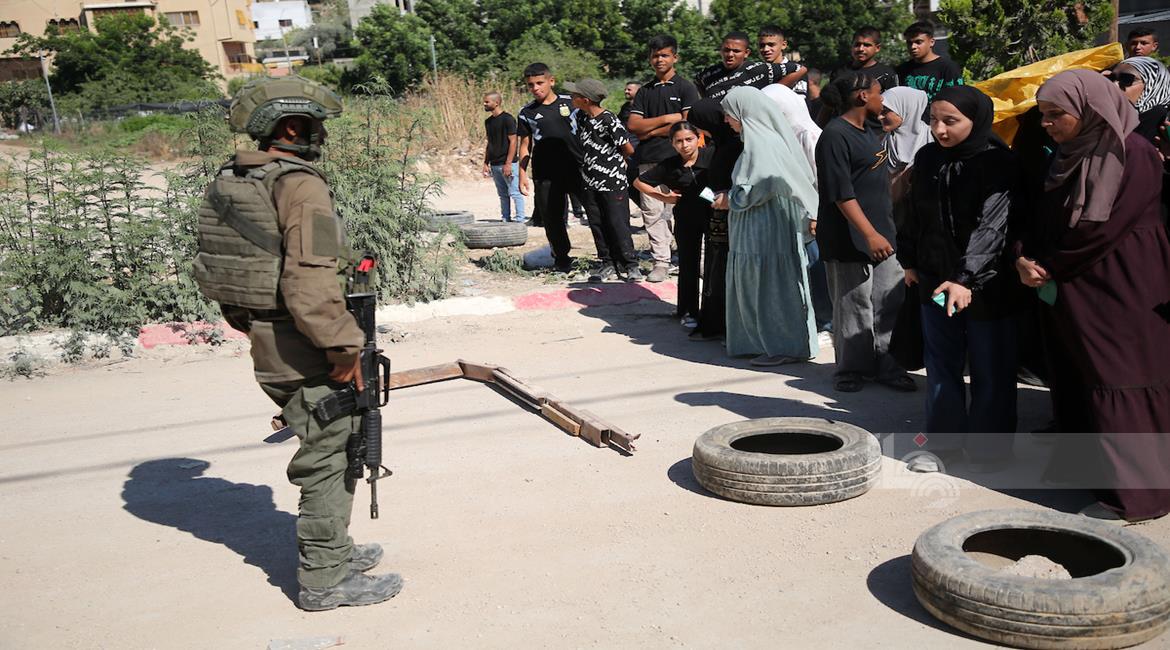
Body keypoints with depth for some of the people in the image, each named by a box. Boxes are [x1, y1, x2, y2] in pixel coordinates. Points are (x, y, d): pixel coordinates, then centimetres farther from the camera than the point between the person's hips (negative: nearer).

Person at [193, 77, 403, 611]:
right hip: (306, 352, -9)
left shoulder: (228, 182, 9)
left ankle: (332, 548, 36)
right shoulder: (300, 186, -19)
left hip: (267, 344, 9)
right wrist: (343, 347, -19)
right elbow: (309, 283, -28)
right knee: (329, 459, 4)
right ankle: (324, 580, 15)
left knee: (326, 449, 23)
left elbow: (218, 271, 16)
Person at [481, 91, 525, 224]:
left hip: (508, 163, -7)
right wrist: (485, 163, 13)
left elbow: (513, 141, -12)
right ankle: (505, 220, 15)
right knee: (503, 194, 10)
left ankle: (520, 220, -4)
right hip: (494, 165, 7)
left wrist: (508, 163, -18)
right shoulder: (488, 121, 13)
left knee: (515, 193, -6)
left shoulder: (507, 119, -9)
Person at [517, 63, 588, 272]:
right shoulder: (527, 112, 6)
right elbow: (525, 145, 10)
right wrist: (522, 174, 3)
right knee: (552, 218, 4)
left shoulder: (570, 102, 3)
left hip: (576, 168, -1)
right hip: (545, 174, 1)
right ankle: (562, 259, 19)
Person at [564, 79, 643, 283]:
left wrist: (612, 160, 5)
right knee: (597, 225, 8)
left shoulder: (609, 121, -17)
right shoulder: (581, 117, 4)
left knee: (618, 224, -3)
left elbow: (629, 150, -12)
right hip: (591, 182, 7)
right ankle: (608, 264, 18)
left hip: (612, 182, -7)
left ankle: (631, 266, 8)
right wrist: (589, 162, 8)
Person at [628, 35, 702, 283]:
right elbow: (633, 125, 6)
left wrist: (651, 131, -3)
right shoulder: (644, 91, 17)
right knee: (651, 213, 3)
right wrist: (665, 119, -6)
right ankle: (660, 261, 9)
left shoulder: (685, 88, 4)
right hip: (648, 160, 5)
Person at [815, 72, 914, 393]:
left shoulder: (871, 131, 13)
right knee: (854, 306, 1)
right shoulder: (835, 136, -15)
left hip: (881, 234, 9)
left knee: (890, 302, 9)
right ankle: (851, 369, 15)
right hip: (851, 240, -9)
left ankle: (887, 365, 20)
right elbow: (842, 194, -20)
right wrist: (870, 234, -23)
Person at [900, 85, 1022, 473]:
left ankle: (989, 447, 20)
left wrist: (967, 280, -31)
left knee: (990, 369, 7)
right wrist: (909, 261, 15)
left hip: (987, 285, -5)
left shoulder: (1000, 164, -14)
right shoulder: (927, 158, 4)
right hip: (935, 280, 5)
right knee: (941, 365, 12)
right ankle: (944, 441, 24)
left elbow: (991, 226, -23)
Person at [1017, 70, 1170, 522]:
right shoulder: (1069, 155, 12)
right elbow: (1046, 217, 12)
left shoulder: (1131, 154, -14)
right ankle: (1083, 465, 27)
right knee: (1074, 379, 13)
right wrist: (1025, 257, -7)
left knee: (1117, 383, -6)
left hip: (1117, 293, -8)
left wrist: (1048, 266, -9)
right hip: (1068, 293, 8)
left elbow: (1101, 227, -19)